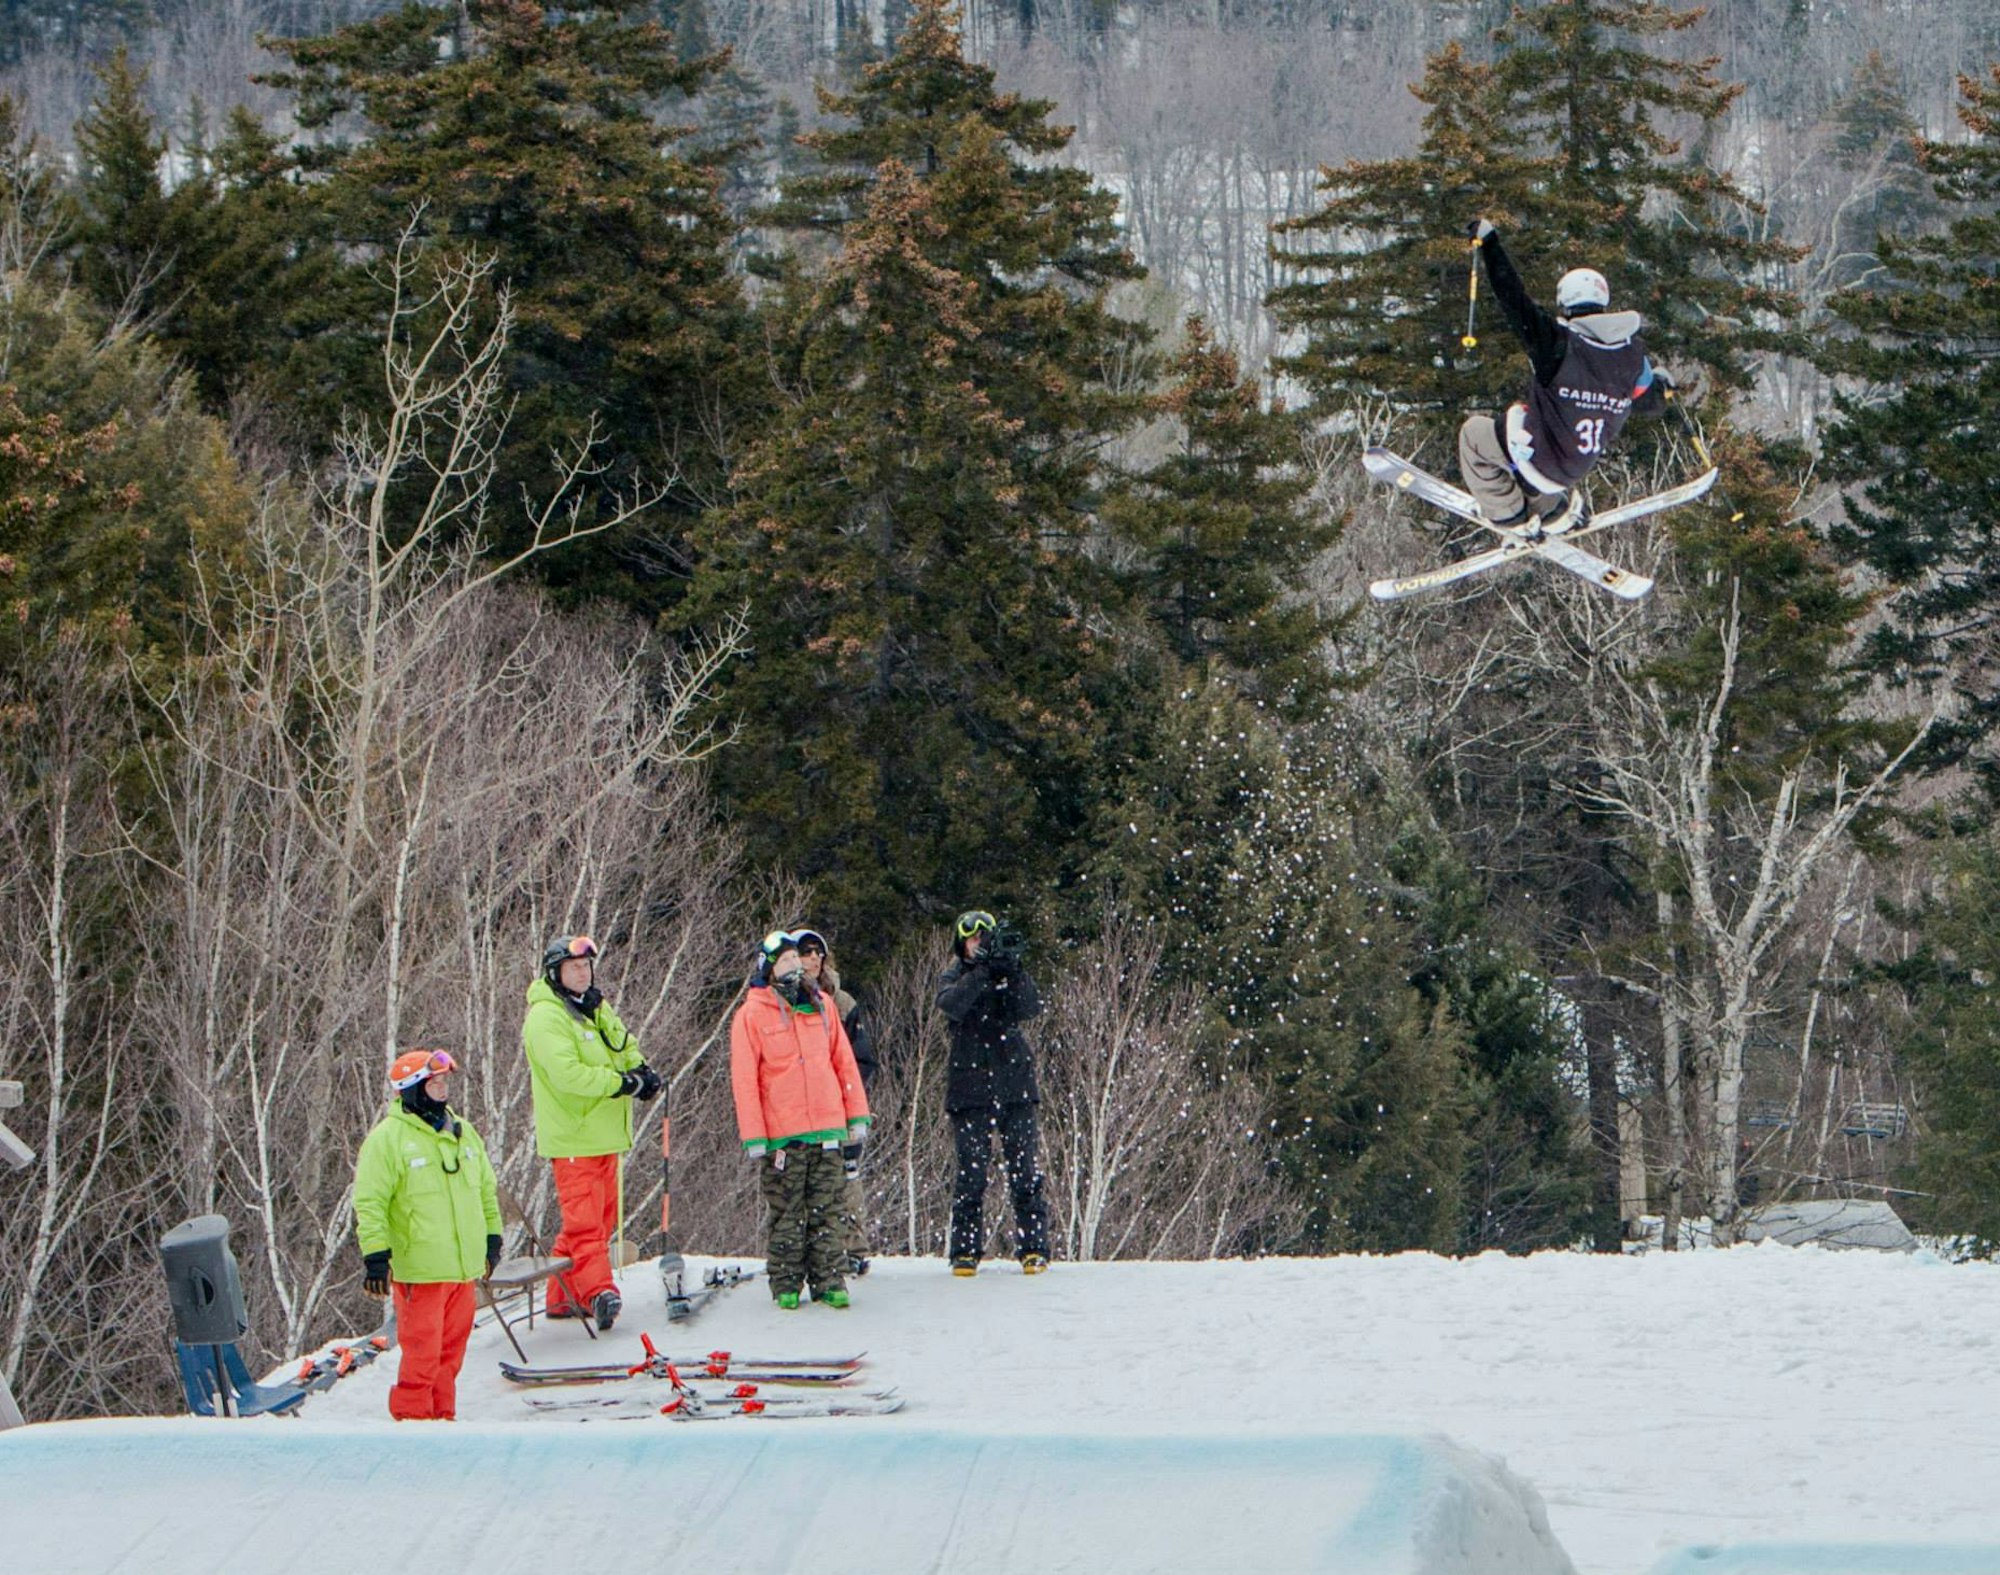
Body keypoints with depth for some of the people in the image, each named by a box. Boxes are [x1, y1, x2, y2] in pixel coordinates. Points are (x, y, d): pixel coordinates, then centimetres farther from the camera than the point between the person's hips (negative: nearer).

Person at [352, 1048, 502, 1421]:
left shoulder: (462, 1132, 14)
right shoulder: (387, 1138, -9)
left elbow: (486, 1189, 25)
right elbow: (370, 1201, -11)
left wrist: (492, 1236, 22)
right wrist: (375, 1254, -16)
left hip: (464, 1265, 7)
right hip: (418, 1270, -7)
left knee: (452, 1348, 10)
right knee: (422, 1349, -7)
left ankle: (442, 1412, 19)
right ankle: (412, 1415, 2)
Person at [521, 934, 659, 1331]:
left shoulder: (597, 1009, 14)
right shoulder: (546, 1018, -13)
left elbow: (624, 1048, 19)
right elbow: (566, 1073, -24)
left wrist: (640, 1070, -4)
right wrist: (623, 1083, -24)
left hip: (604, 1135, 9)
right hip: (572, 1138, -9)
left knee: (602, 1218, 12)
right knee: (584, 1218, -15)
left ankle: (563, 1298, 18)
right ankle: (599, 1290, -24)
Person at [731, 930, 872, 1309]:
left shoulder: (821, 1006, 11)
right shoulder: (752, 1015, -2)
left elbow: (843, 1061, 14)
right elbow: (744, 1079, -3)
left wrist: (857, 1116, 10)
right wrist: (753, 1136, -7)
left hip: (827, 1130, 3)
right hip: (782, 1134, -3)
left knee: (826, 1211, 4)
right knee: (786, 1214, 1)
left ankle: (828, 1281, 8)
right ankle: (786, 1284, 8)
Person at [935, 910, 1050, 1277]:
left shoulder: (1009, 974, 10)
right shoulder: (955, 976, 7)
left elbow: (1031, 1007, -8)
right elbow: (951, 1005, -15)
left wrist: (1012, 969, -22)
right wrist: (984, 969, -24)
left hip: (1015, 1085, 1)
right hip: (970, 1088, -1)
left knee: (1025, 1169, -2)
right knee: (971, 1171, -4)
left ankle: (1033, 1247, 1)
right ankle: (965, 1249, 1)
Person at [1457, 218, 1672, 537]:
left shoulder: (1557, 342, -24)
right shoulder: (1632, 351, -8)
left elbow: (1514, 299, -25)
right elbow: (1645, 393, 10)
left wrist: (1489, 243, -18)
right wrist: (1659, 382, 36)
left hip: (1541, 459, -6)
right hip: (1579, 468, 6)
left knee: (1474, 432, 20)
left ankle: (1508, 513, 17)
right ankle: (1555, 511, 30)